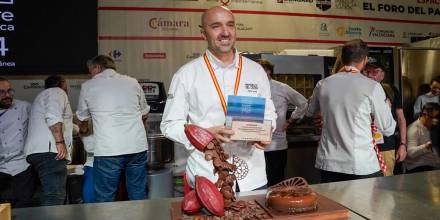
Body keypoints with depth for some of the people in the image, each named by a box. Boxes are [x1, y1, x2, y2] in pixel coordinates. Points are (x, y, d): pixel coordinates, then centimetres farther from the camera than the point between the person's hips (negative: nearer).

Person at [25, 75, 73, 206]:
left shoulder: (44, 95, 35)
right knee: (54, 199, -18)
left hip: (38, 152, 10)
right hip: (49, 151, -10)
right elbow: (53, 116, -16)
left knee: (50, 199, 8)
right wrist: (60, 142, -20)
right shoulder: (57, 92, 5)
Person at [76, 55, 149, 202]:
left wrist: (83, 130, 40)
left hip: (108, 151, -3)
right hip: (138, 147, 3)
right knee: (138, 196, 14)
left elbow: (82, 119, 19)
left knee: (104, 200, 10)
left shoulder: (88, 86, 5)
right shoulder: (132, 82, 10)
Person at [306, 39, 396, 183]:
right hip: (362, 167, -3)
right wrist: (387, 106, 18)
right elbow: (388, 129, 1)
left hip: (328, 165, 4)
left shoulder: (323, 84, 2)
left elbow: (310, 112, 21)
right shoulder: (372, 87, -8)